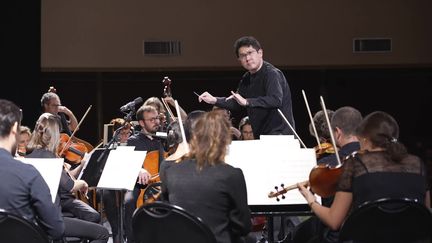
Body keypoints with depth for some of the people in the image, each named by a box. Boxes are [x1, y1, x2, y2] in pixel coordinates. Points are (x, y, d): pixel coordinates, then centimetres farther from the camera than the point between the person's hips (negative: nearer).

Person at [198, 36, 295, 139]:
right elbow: (236, 103, 22)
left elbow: (276, 100, -31)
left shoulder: (272, 73, -15)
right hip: (261, 135, 8)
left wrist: (247, 102, -34)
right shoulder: (247, 78, 12)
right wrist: (214, 100, 7)